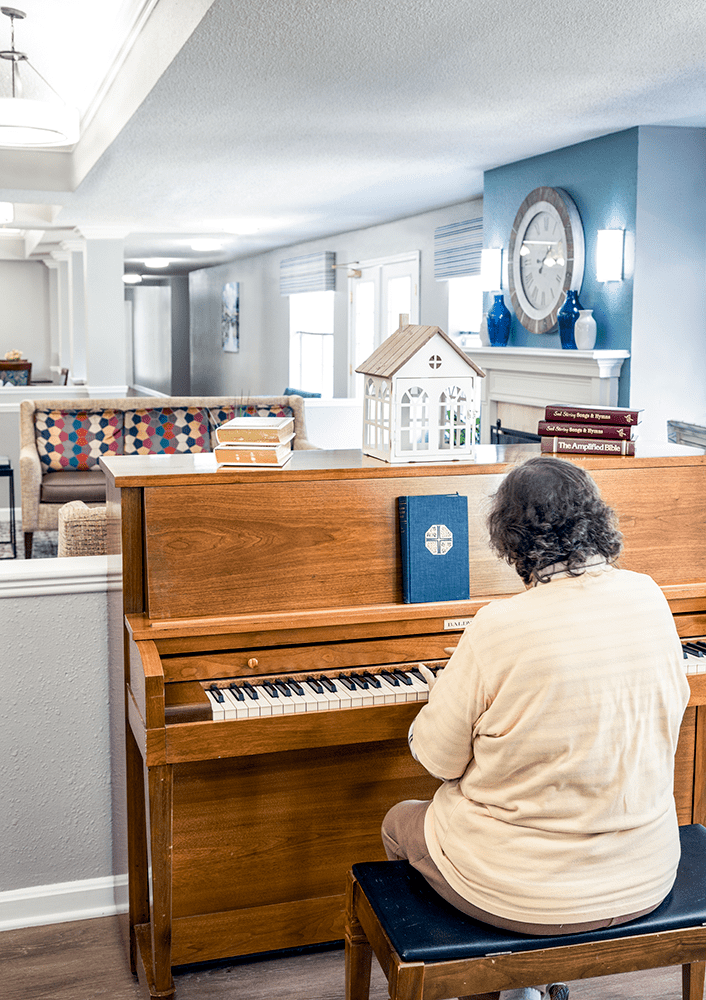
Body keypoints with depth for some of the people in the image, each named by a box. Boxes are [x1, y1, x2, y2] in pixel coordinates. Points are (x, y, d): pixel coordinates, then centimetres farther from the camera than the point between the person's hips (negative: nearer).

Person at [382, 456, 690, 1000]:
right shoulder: (649, 598, -8)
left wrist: (445, 691, 8)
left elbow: (441, 757, -12)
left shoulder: (501, 627, -23)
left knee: (400, 822, 22)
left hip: (530, 888, -5)